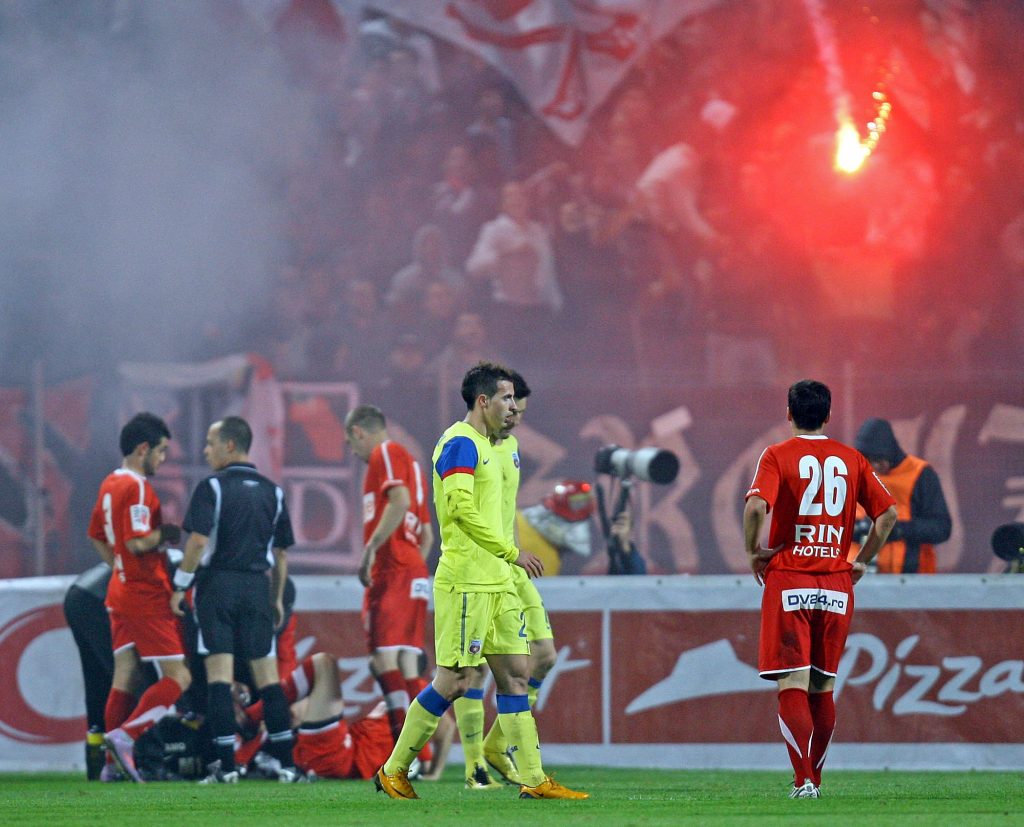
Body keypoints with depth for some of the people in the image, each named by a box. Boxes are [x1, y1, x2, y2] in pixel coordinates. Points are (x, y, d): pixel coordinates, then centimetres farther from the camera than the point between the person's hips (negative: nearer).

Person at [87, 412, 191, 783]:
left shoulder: (110, 484, 13)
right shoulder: (137, 487, -16)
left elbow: (97, 536, 22)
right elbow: (138, 541, -24)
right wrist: (169, 532, -8)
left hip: (121, 590, 10)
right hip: (148, 596, -10)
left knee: (124, 680, 10)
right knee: (178, 678, -7)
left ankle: (113, 765, 9)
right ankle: (124, 736, -18)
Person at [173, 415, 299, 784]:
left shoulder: (212, 487, -5)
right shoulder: (272, 492, 10)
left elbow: (198, 542, -14)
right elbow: (281, 552, 12)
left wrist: (180, 585, -5)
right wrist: (277, 599, 20)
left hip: (217, 584, -4)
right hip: (257, 587, 4)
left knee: (219, 673, -4)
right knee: (266, 674, 7)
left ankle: (226, 765, -10)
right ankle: (285, 763, 5)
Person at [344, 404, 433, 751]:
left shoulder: (386, 453, -3)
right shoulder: (408, 462, 26)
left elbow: (400, 501, -21)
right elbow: (426, 534, 27)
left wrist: (371, 548, -21)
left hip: (393, 571, -10)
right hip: (414, 574, 10)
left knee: (384, 659, -15)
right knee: (405, 666, 7)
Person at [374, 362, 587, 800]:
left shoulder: (482, 446, 19)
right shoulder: (460, 443, -11)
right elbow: (462, 509, -20)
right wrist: (511, 553, -18)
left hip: (495, 582, 10)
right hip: (465, 581, -10)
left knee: (515, 672, 5)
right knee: (454, 680, -7)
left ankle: (533, 779, 4)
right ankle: (393, 771, 3)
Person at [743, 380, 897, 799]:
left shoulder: (777, 456, -3)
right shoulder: (850, 459, 7)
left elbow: (756, 505, -19)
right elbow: (887, 512, 3)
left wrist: (754, 551, -4)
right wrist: (862, 561, 13)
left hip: (788, 582, -3)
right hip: (837, 584, 3)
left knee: (792, 686, -5)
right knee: (823, 688, 14)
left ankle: (804, 779, -18)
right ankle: (813, 778, 19)